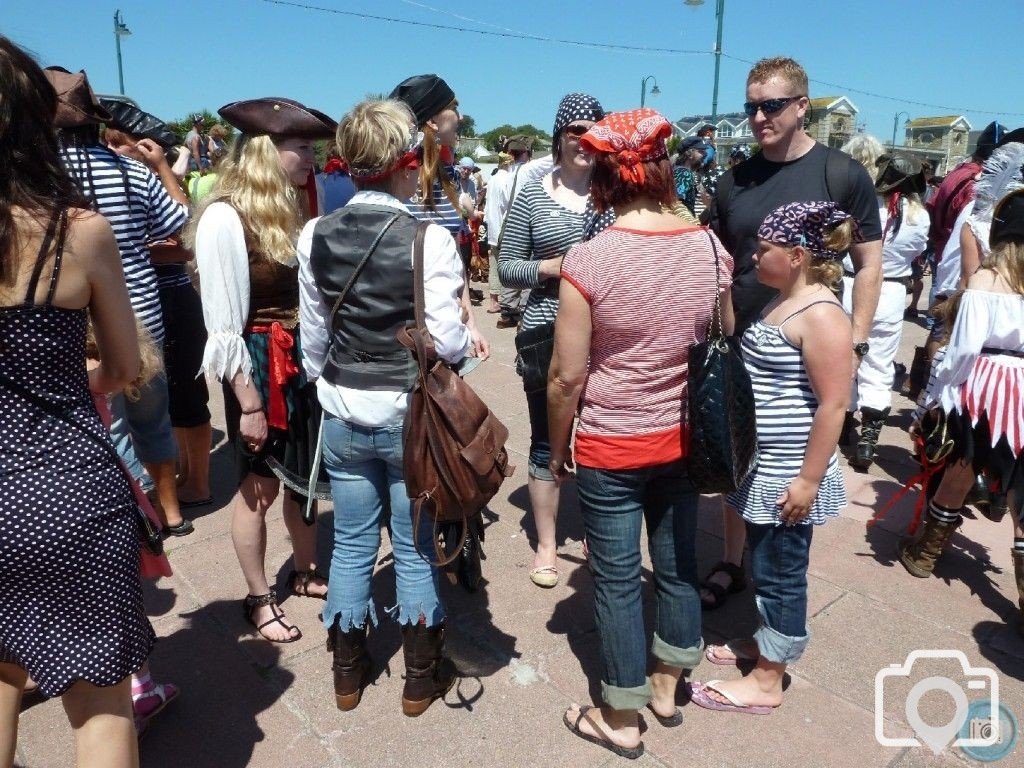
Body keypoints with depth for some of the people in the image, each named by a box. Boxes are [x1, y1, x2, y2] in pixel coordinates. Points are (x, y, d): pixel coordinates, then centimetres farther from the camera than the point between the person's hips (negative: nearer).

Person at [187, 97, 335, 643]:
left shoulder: (295, 206, 6)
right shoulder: (225, 218, -17)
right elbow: (224, 327, -17)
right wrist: (248, 403, -16)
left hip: (304, 360, 7)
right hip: (259, 367, -7)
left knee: (304, 475, 18)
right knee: (260, 486, 9)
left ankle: (304, 572, 40)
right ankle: (259, 600, 28)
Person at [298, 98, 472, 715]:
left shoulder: (316, 236, -2)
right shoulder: (429, 239, -16)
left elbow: (313, 334, 4)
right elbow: (448, 341, -17)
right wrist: (466, 338, 5)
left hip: (343, 415, 4)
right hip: (411, 415, -3)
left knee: (352, 545, 16)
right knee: (414, 550, 11)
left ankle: (348, 674, 33)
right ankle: (422, 679, 29)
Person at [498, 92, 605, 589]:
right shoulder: (532, 197, 1)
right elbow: (505, 267, 3)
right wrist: (548, 268, -14)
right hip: (546, 337, 0)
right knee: (546, 442, 9)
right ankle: (546, 544, 26)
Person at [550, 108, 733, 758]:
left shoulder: (588, 261, -19)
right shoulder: (711, 248, -5)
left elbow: (567, 378, -15)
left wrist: (558, 450, 0)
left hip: (611, 448, -4)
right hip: (684, 438, 5)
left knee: (617, 579, 10)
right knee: (678, 563, 20)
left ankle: (622, 722, 29)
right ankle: (666, 688, 42)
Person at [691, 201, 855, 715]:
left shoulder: (821, 316, -20)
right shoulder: (783, 302, 9)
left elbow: (833, 404, -22)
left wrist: (809, 480, -21)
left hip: (789, 475, -9)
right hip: (762, 467, 9)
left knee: (780, 573, 5)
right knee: (764, 565, 22)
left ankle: (766, 681, 20)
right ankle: (765, 644, 40)